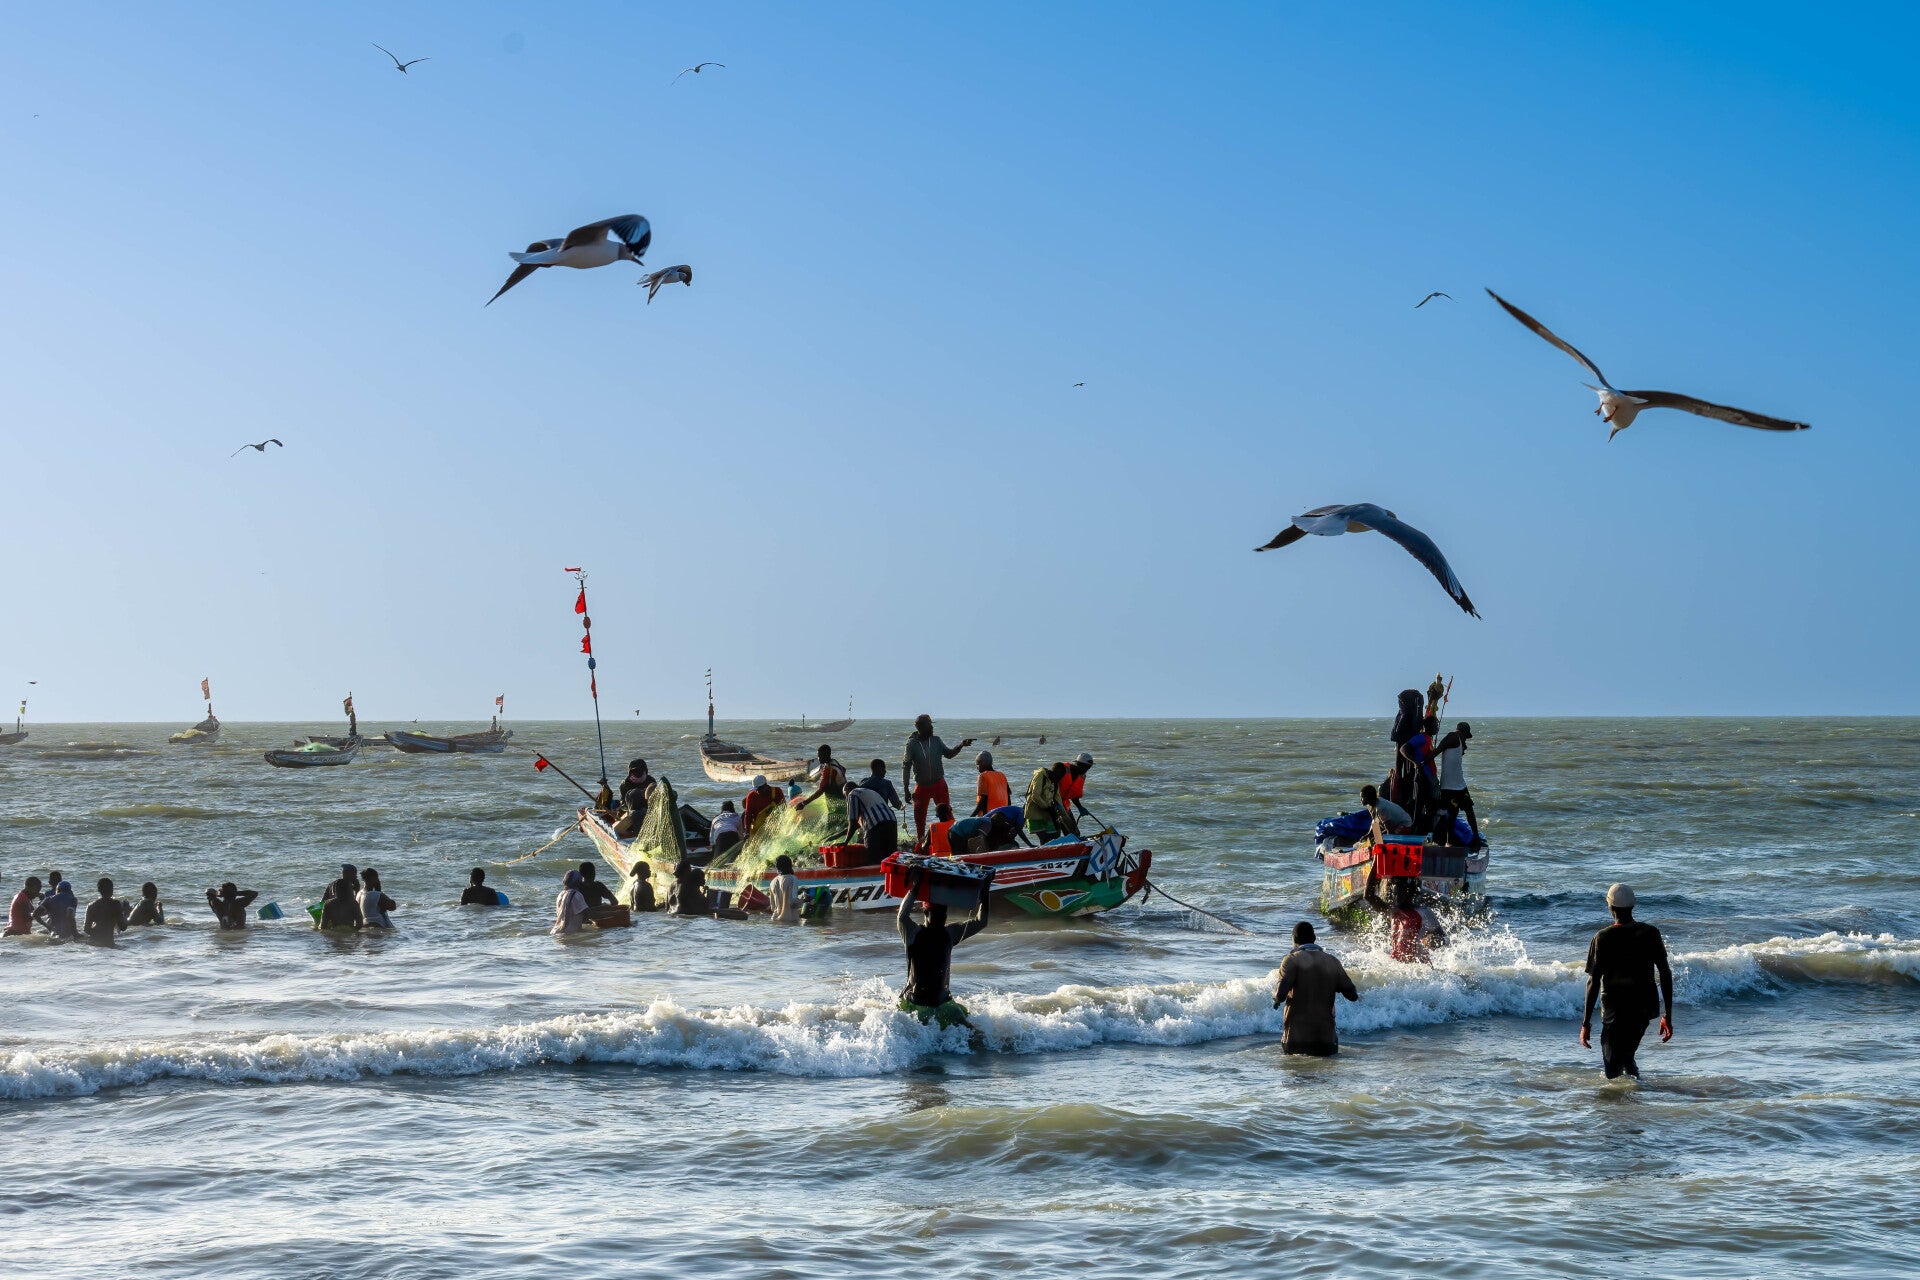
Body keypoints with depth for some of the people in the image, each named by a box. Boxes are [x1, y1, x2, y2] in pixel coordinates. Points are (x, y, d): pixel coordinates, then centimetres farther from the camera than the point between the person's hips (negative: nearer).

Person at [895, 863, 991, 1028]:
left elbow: (979, 921, 5)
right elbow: (902, 917, -30)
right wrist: (915, 888, -35)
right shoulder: (914, 933, -9)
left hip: (942, 1001, 3)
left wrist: (984, 892, -6)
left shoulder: (950, 933, 5)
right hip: (914, 1004, -3)